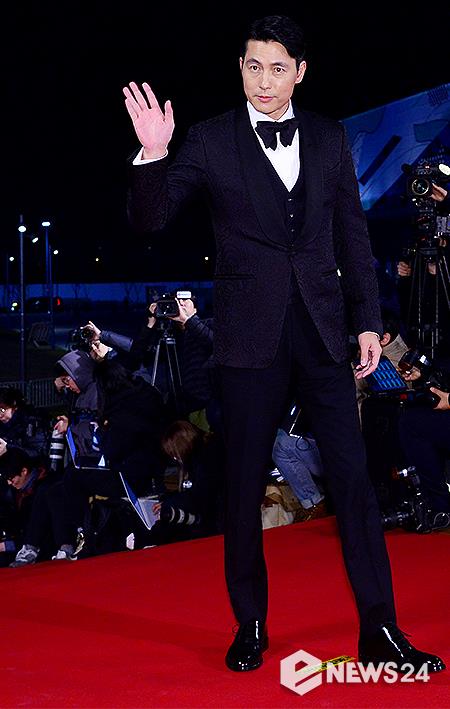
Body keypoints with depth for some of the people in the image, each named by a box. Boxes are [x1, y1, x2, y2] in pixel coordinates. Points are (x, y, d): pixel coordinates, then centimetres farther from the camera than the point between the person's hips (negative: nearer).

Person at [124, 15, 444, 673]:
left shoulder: (328, 138, 9)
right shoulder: (211, 142, 1)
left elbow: (352, 233, 12)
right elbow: (149, 218, -4)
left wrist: (368, 320, 7)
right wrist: (154, 154, -21)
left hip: (323, 332, 2)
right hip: (251, 336, -2)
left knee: (354, 477, 0)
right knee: (245, 485, 6)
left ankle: (380, 631, 9)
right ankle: (250, 628, 21)